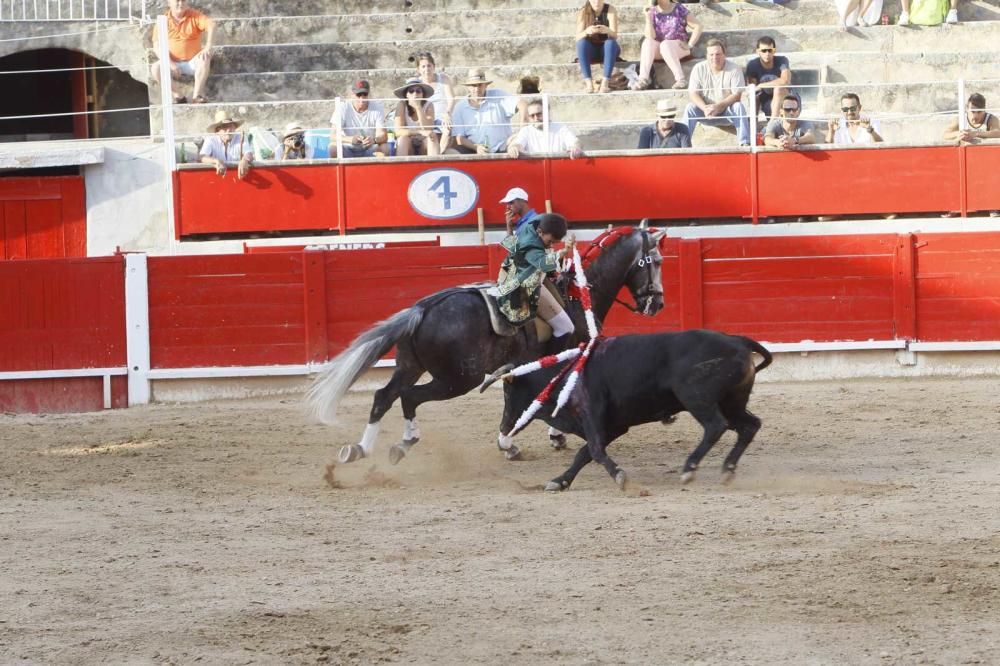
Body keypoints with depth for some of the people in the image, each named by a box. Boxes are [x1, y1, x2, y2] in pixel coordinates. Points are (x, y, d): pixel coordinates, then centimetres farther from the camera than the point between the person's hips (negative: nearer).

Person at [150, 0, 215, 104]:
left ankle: (197, 95, -28)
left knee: (205, 57, -32)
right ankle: (177, 96, -16)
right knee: (155, 68, -29)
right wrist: (170, 63, -20)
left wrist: (208, 46, -37)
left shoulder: (194, 16, -3)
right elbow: (157, 46, -6)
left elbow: (211, 25, -19)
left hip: (193, 63, 0)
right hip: (173, 64, 0)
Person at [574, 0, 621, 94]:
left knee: (611, 42, -33)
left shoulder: (610, 10, -10)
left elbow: (614, 35, -21)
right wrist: (587, 31, -40)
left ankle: (605, 82, -42)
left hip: (607, 49, -1)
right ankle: (588, 83, -41)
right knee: (581, 43, -31)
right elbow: (578, 38, -18)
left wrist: (607, 31, -44)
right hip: (590, 51, 1)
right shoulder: (583, 12, -8)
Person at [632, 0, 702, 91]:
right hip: (659, 51, 2)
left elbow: (698, 27, -4)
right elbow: (651, 37, -8)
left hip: (679, 48, -2)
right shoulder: (653, 12, 4)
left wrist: (690, 45, -15)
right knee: (648, 42, -28)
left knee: (665, 44, -35)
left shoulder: (679, 9, 0)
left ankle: (680, 78, -42)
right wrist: (648, 17, -16)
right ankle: (643, 79, -41)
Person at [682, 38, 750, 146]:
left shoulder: (734, 70, -10)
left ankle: (745, 143, -34)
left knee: (739, 107, -31)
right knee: (690, 108, -26)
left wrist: (719, 106, -30)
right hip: (706, 112, 1)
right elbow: (693, 94, -9)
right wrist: (705, 108, -29)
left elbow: (737, 95, -15)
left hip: (727, 111, -1)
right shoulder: (699, 69, -5)